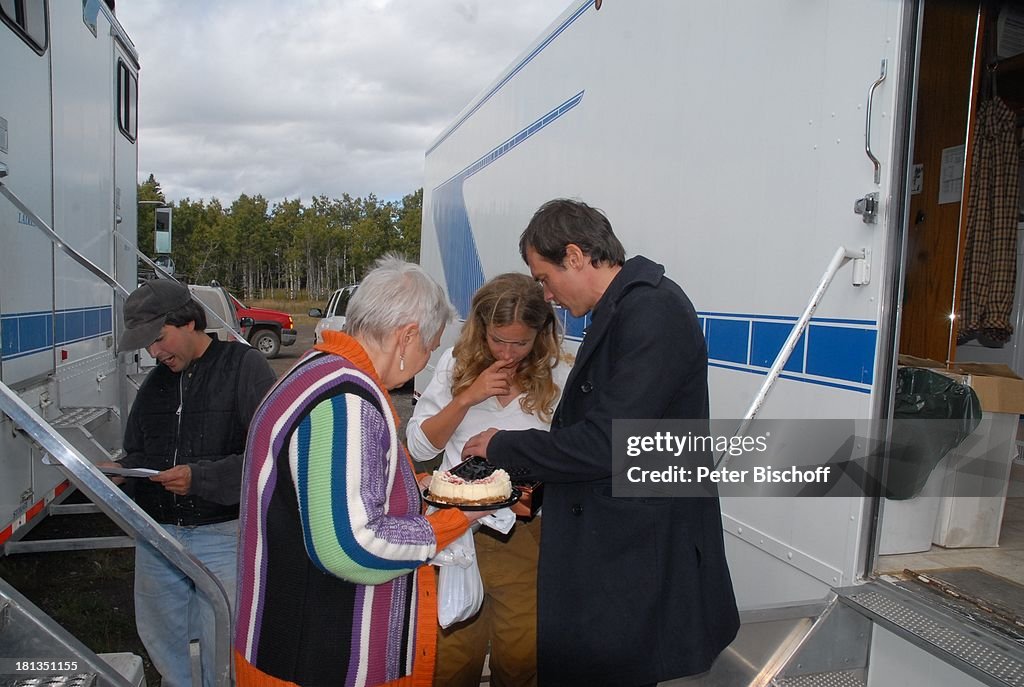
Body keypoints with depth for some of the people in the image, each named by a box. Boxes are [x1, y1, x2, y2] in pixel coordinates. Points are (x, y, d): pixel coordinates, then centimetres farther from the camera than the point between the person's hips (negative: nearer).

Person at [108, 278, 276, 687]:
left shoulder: (244, 366, -10)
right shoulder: (154, 384, 13)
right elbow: (138, 453, 20)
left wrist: (201, 477, -23)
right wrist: (119, 469, -2)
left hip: (222, 535, -6)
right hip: (156, 533, 7)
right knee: (160, 642, 20)